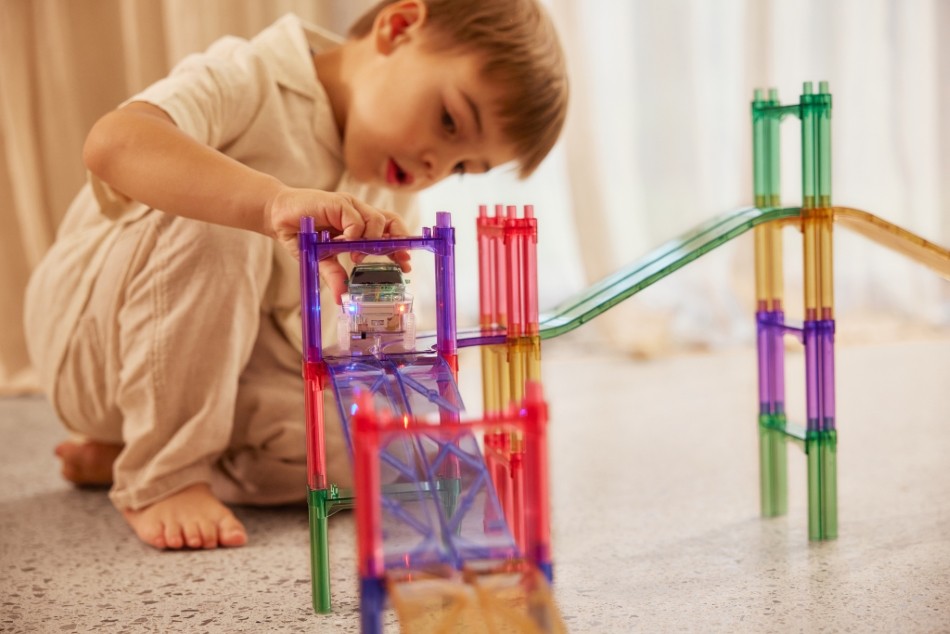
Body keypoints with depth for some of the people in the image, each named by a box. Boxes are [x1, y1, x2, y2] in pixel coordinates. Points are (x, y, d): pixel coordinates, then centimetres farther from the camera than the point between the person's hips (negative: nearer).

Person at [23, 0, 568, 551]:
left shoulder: (385, 192, 1)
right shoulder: (247, 82, -23)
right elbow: (112, 143, -44)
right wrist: (277, 203, -55)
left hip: (239, 365, 7)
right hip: (95, 336, -6)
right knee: (214, 227, -35)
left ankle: (120, 455, 3)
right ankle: (160, 478, -20)